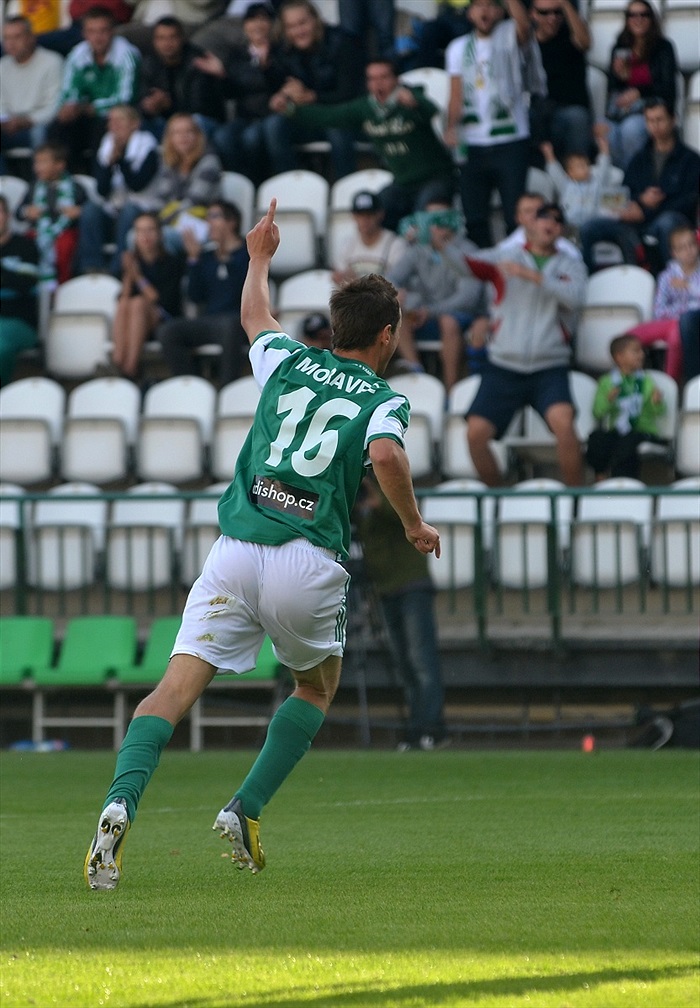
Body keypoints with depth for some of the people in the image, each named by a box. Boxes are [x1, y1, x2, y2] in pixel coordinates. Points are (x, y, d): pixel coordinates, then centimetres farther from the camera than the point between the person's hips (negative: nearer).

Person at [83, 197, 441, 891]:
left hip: (235, 549, 2)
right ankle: (245, 810, 10)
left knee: (177, 685, -8)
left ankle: (121, 803, -31)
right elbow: (384, 454, -15)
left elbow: (254, 317, 40)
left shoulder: (288, 361, 18)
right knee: (317, 685, 24)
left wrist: (259, 257, 58)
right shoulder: (383, 400, 6)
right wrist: (414, 525, 0)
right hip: (309, 563, -2)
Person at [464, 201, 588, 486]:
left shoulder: (569, 265, 10)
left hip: (549, 367, -1)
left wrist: (533, 276, -18)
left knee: (563, 422, -27)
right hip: (503, 366, 1)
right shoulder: (505, 257, 9)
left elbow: (575, 297, -10)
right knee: (476, 433, -12)